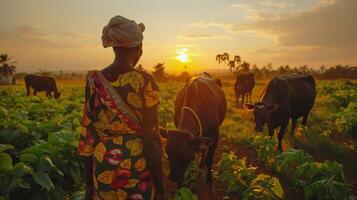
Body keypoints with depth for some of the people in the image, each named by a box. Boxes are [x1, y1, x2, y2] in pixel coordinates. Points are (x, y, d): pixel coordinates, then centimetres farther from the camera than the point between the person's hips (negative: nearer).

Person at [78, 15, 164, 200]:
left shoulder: (94, 81, -3)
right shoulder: (145, 82, -15)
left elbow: (86, 137, 0)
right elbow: (151, 138, -15)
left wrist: (89, 183, 12)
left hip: (103, 168, 4)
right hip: (137, 168, -3)